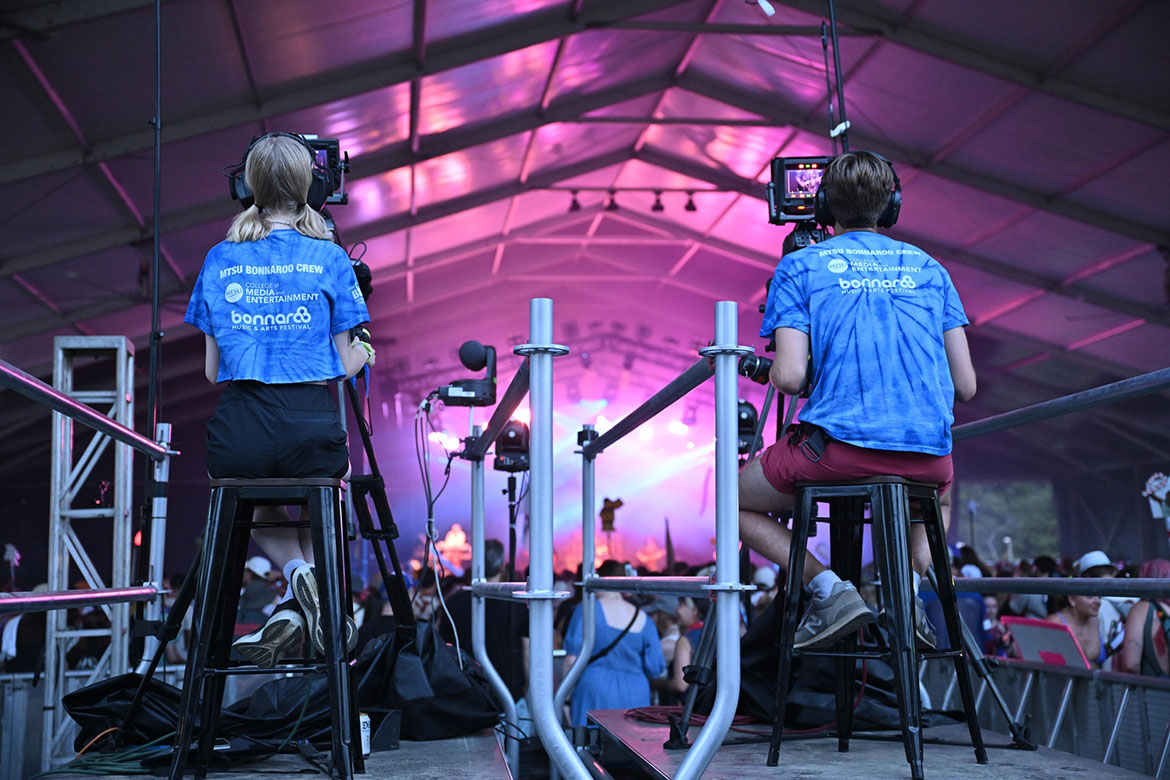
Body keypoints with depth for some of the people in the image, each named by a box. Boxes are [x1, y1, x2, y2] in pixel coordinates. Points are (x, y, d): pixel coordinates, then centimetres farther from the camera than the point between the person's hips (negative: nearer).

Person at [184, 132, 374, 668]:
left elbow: (212, 371, 11)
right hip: (311, 428, -1)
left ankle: (298, 571, 4)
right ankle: (301, 603, 8)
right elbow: (345, 366, 4)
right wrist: (364, 352, 27)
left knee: (257, 507, 35)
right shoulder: (329, 258, 2)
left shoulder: (219, 259, 8)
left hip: (238, 436, 1)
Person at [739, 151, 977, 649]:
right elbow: (966, 386, 11)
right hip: (929, 452, 4)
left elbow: (790, 377, -8)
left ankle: (828, 589, 0)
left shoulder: (799, 267, 5)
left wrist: (771, 370, 16)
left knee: (735, 501, 22)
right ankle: (911, 586, 11)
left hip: (836, 449, -4)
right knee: (940, 492, 40)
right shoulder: (929, 268, 15)